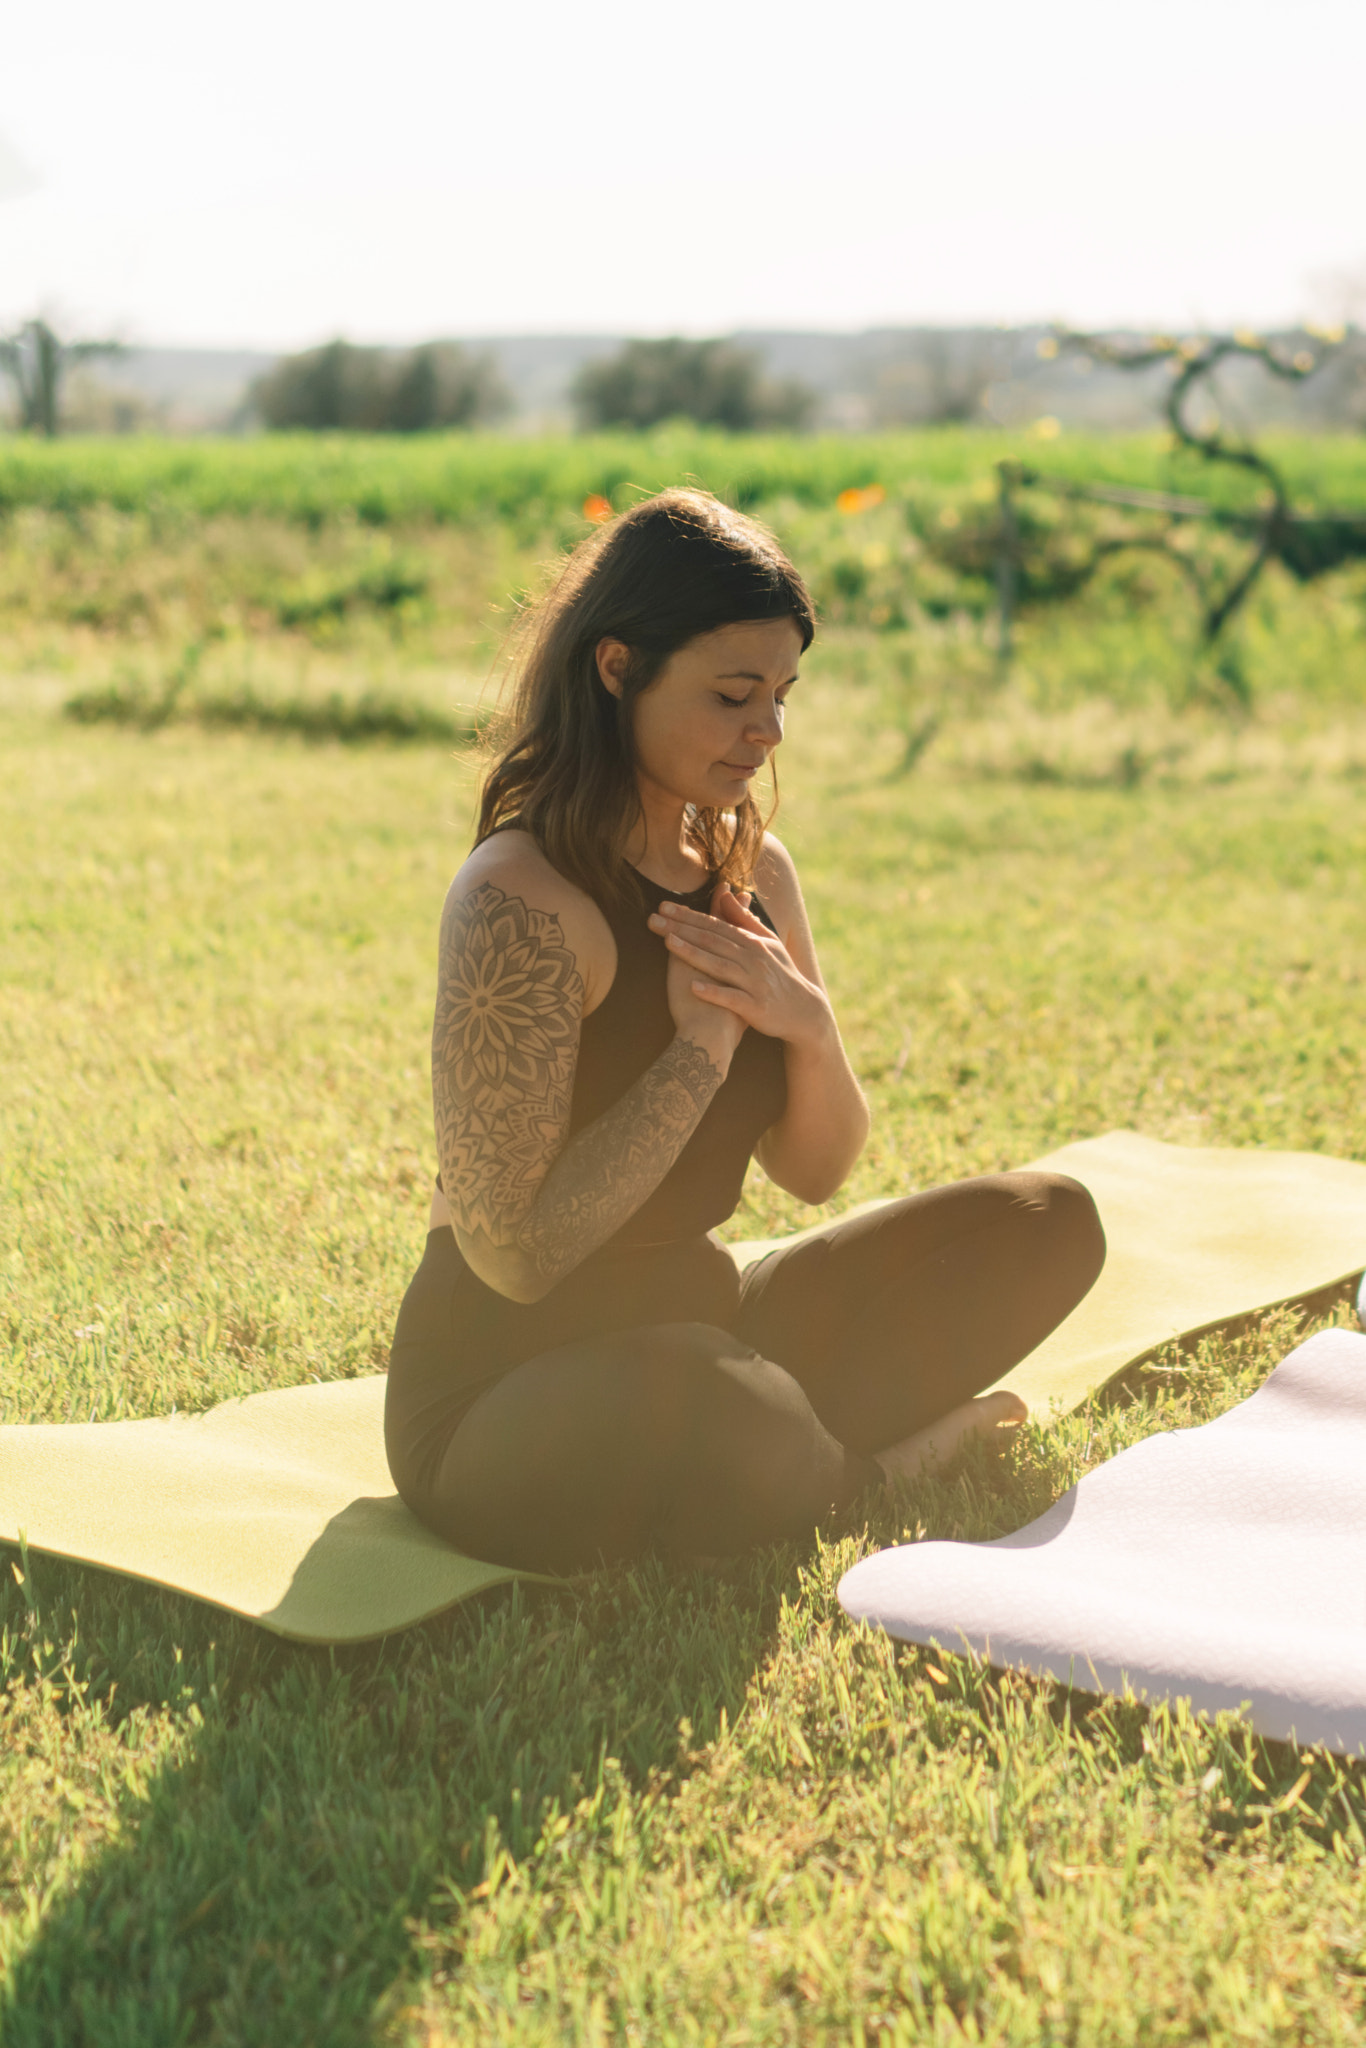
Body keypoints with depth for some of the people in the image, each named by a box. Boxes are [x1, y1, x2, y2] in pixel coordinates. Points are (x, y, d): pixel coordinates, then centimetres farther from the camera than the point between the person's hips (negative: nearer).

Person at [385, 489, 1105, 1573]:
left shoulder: (752, 867, 5)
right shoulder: (520, 902, -20)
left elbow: (815, 1171, 11)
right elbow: (515, 1252, -24)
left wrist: (809, 1021, -10)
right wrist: (701, 1049, -20)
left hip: (699, 1322, 7)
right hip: (506, 1399, -7)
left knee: (1048, 1222, 0)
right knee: (704, 1390, -41)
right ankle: (885, 1460, -8)